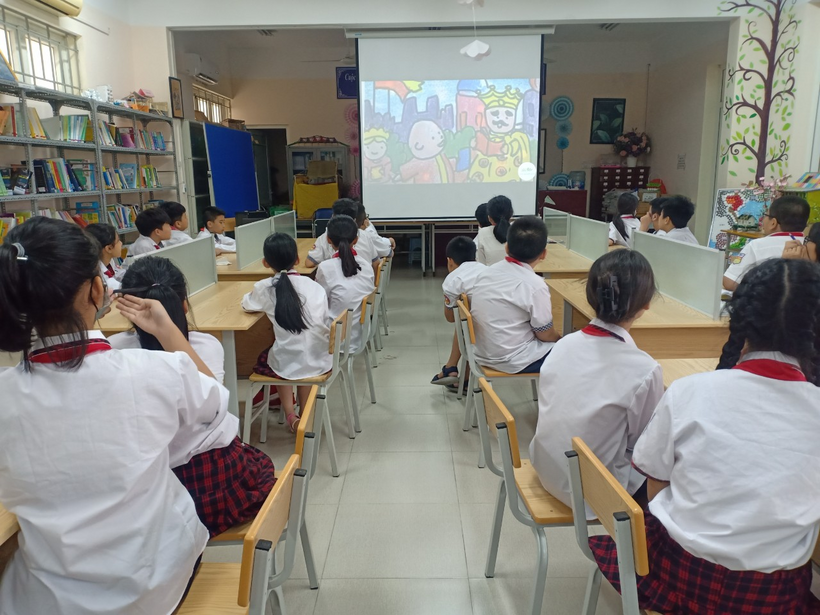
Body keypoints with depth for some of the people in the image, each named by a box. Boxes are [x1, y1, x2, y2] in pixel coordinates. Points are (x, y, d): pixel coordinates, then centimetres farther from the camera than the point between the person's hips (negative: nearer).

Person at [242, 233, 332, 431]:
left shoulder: (264, 287, -7)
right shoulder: (315, 286, -2)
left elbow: (246, 305, 13)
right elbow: (324, 322, 5)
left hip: (288, 363, -2)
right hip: (319, 359, 2)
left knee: (263, 359, 31)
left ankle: (290, 414, 21)